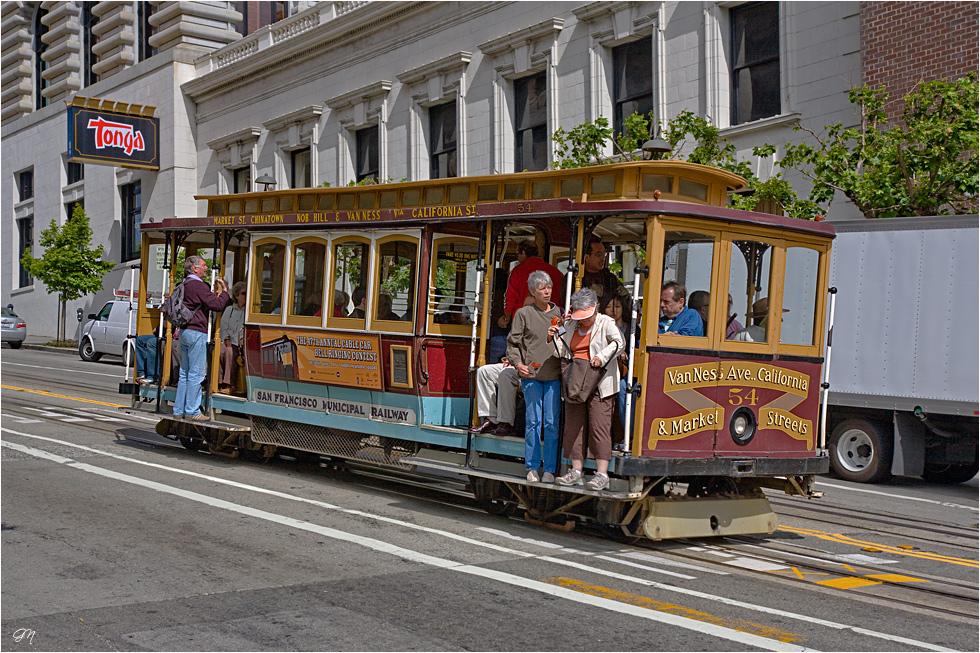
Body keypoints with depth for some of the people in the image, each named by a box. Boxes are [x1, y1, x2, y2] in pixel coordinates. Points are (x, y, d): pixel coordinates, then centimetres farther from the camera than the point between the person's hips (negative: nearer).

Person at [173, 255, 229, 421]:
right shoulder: (198, 286, -13)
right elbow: (216, 305, -18)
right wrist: (224, 291, -3)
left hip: (185, 332, 9)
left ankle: (179, 410, 15)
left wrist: (215, 294, 16)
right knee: (196, 373, -5)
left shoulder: (185, 285, 15)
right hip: (197, 333, -9)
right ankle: (192, 412, -3)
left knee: (185, 373, 12)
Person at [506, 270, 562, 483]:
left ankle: (550, 469, 6)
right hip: (531, 374, -2)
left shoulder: (559, 313, 13)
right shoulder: (523, 313, 6)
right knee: (533, 421, -1)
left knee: (552, 423, 0)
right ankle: (532, 468, 8)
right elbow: (513, 343, 7)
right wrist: (518, 364, -8)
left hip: (554, 375, 2)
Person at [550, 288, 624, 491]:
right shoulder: (571, 326, 17)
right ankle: (576, 472, 12)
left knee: (599, 427, -9)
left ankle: (602, 474, -8)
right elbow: (564, 352, 22)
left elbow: (619, 342, -13)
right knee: (574, 426, 5)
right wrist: (555, 338, 4)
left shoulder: (605, 322, 0)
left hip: (599, 384, -6)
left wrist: (602, 357, -24)